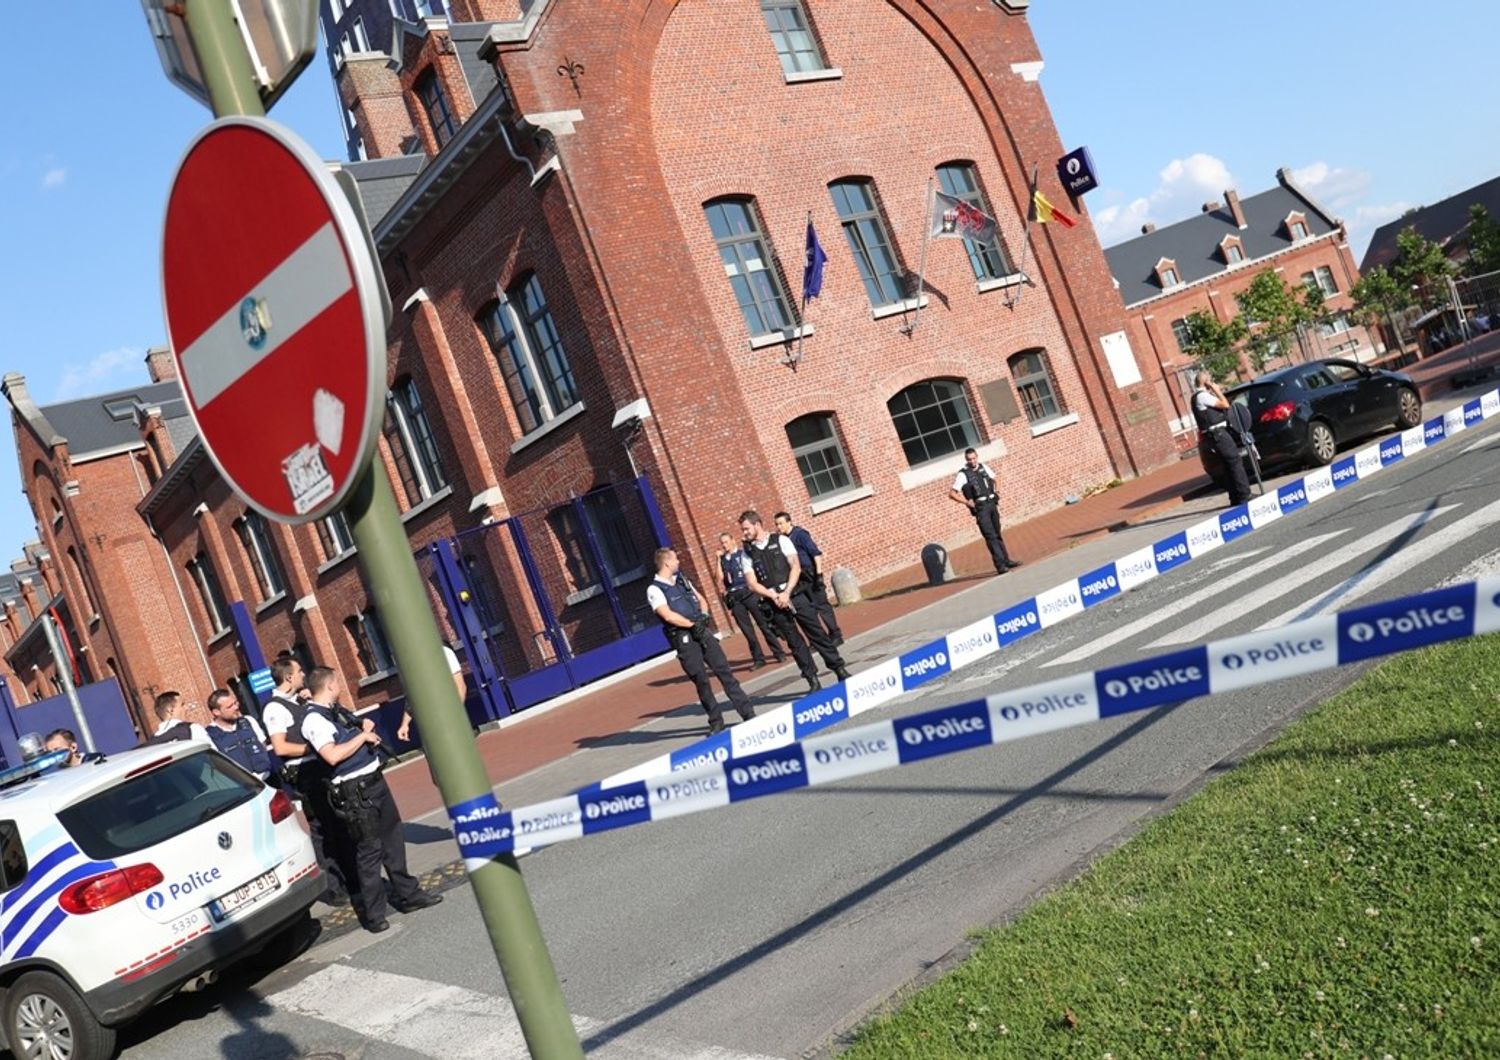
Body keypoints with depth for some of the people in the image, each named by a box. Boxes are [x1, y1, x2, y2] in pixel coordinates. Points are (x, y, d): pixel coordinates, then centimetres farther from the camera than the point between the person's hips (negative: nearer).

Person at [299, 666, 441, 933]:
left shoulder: (335, 712, 13)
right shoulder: (313, 719, -16)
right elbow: (332, 755, -30)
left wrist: (365, 728, 6)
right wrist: (362, 736, -19)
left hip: (374, 781, 9)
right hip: (355, 793, -9)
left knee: (393, 840, 17)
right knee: (370, 851, -3)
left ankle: (408, 894, 29)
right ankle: (373, 914, 7)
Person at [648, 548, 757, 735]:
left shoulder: (681, 580, 15)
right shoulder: (654, 590, -7)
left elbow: (700, 599, 20)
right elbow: (668, 615, -18)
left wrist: (703, 615, 0)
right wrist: (692, 624, -15)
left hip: (701, 631, 6)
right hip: (684, 639, -6)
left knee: (724, 671, 3)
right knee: (701, 680, -3)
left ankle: (748, 713, 6)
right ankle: (716, 722, 10)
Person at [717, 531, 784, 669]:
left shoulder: (744, 554, 4)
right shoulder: (722, 560, 12)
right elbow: (720, 579, -1)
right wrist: (719, 558, -1)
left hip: (748, 592, -3)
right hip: (734, 597, 3)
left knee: (764, 623, -1)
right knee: (747, 630, 4)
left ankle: (778, 653, 7)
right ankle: (758, 658, 10)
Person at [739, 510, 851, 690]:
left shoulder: (780, 541, 1)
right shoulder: (747, 553, 5)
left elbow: (795, 567, -5)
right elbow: (752, 584, 0)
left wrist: (786, 593, -14)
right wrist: (774, 596, -13)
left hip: (795, 594, -1)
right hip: (774, 603, 1)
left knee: (817, 633, 1)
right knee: (795, 642, 3)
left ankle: (840, 670, 11)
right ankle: (813, 680, 10)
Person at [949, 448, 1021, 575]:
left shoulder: (983, 468, 8)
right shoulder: (963, 474, -9)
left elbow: (993, 479, 27)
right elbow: (952, 494, -12)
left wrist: (994, 494, 13)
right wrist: (967, 502, -15)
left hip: (992, 504, 6)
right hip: (980, 508, -6)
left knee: (997, 535, 16)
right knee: (990, 536, -12)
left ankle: (1006, 560, 25)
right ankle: (1000, 565, -15)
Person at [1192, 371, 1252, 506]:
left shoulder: (1202, 396, 19)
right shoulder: (1202, 395, -13)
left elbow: (1219, 406, 23)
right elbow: (1225, 405, -16)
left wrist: (1215, 392, 16)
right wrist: (1217, 390, -5)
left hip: (1217, 433, 10)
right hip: (1218, 433, -10)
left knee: (1230, 465, 12)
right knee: (1235, 461, -10)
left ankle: (1236, 497, 15)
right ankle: (1244, 495, -11)